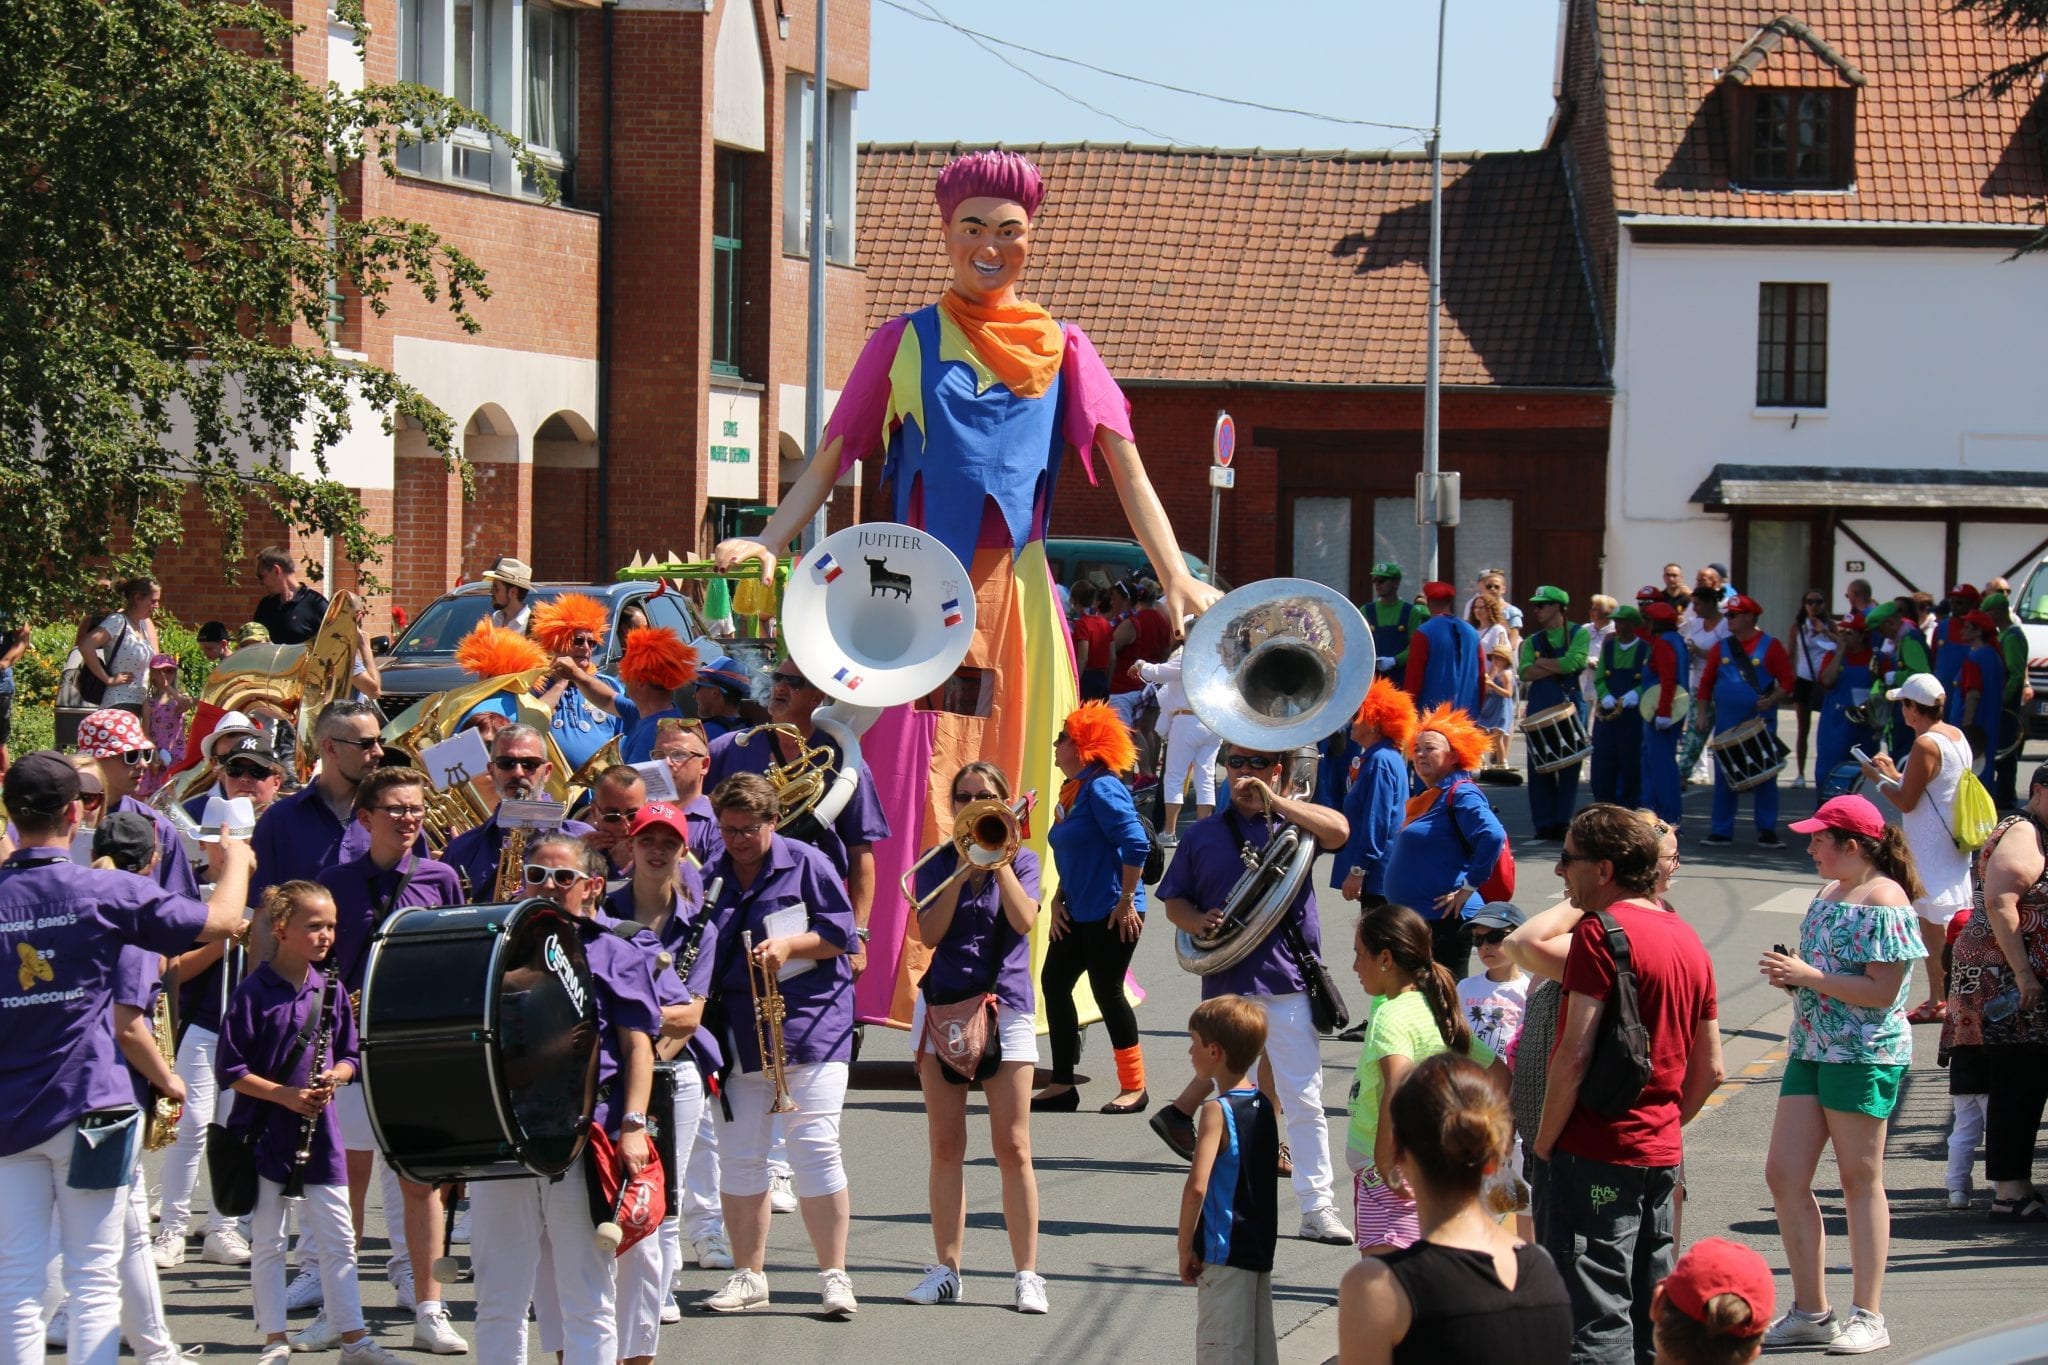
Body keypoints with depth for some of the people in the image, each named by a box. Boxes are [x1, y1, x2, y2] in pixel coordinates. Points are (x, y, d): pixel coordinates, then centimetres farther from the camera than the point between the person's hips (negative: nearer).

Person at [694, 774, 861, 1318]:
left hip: (810, 1027, -5)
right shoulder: (712, 880, 11)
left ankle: (834, 1277, -3)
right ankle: (748, 1278, 15)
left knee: (815, 1148, -9)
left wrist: (790, 945, -18)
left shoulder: (805, 864, -1)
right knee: (738, 1156, 5)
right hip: (739, 1036, 5)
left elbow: (842, 934, -3)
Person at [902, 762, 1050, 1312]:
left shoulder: (1021, 861, 7)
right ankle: (946, 1270, 9)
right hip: (943, 1005, 2)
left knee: (1013, 1147, -5)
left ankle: (1027, 1273, -3)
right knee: (946, 1146, 3)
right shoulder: (937, 864, 8)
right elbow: (930, 933, -6)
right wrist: (963, 869, -11)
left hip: (1005, 1008, -2)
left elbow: (1024, 920, -12)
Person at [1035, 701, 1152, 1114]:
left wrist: (1126, 901, -20)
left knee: (1107, 991, -4)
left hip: (1111, 914, -10)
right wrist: (1059, 899, 9)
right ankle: (1062, 1086, 14)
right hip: (1078, 913, 10)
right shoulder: (1072, 791, 13)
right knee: (1054, 983, 7)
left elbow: (1136, 844, -22)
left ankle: (1134, 1087, 8)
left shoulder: (1103, 789, -15)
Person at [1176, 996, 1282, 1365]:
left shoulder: (1217, 1110, -15)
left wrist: (1185, 1247, -14)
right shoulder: (1264, 1106, 8)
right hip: (1261, 1251, 8)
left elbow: (1197, 1186, -24)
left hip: (1225, 1254, -8)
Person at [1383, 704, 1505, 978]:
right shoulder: (1429, 797, 17)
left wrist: (1469, 887, -22)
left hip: (1445, 919, -10)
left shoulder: (1461, 794, -12)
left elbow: (1493, 836, -26)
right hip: (1416, 918, 10)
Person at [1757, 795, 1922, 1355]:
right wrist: (1790, 975, 3)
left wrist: (1807, 975, -18)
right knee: (1783, 1175, 5)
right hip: (1811, 1050, 9)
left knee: (1860, 1181, -1)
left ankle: (1868, 1316, 7)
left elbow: (1882, 990, -19)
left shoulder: (1884, 901, -14)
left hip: (1864, 1056, -9)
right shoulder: (1830, 893, 14)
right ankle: (1810, 1312, 13)